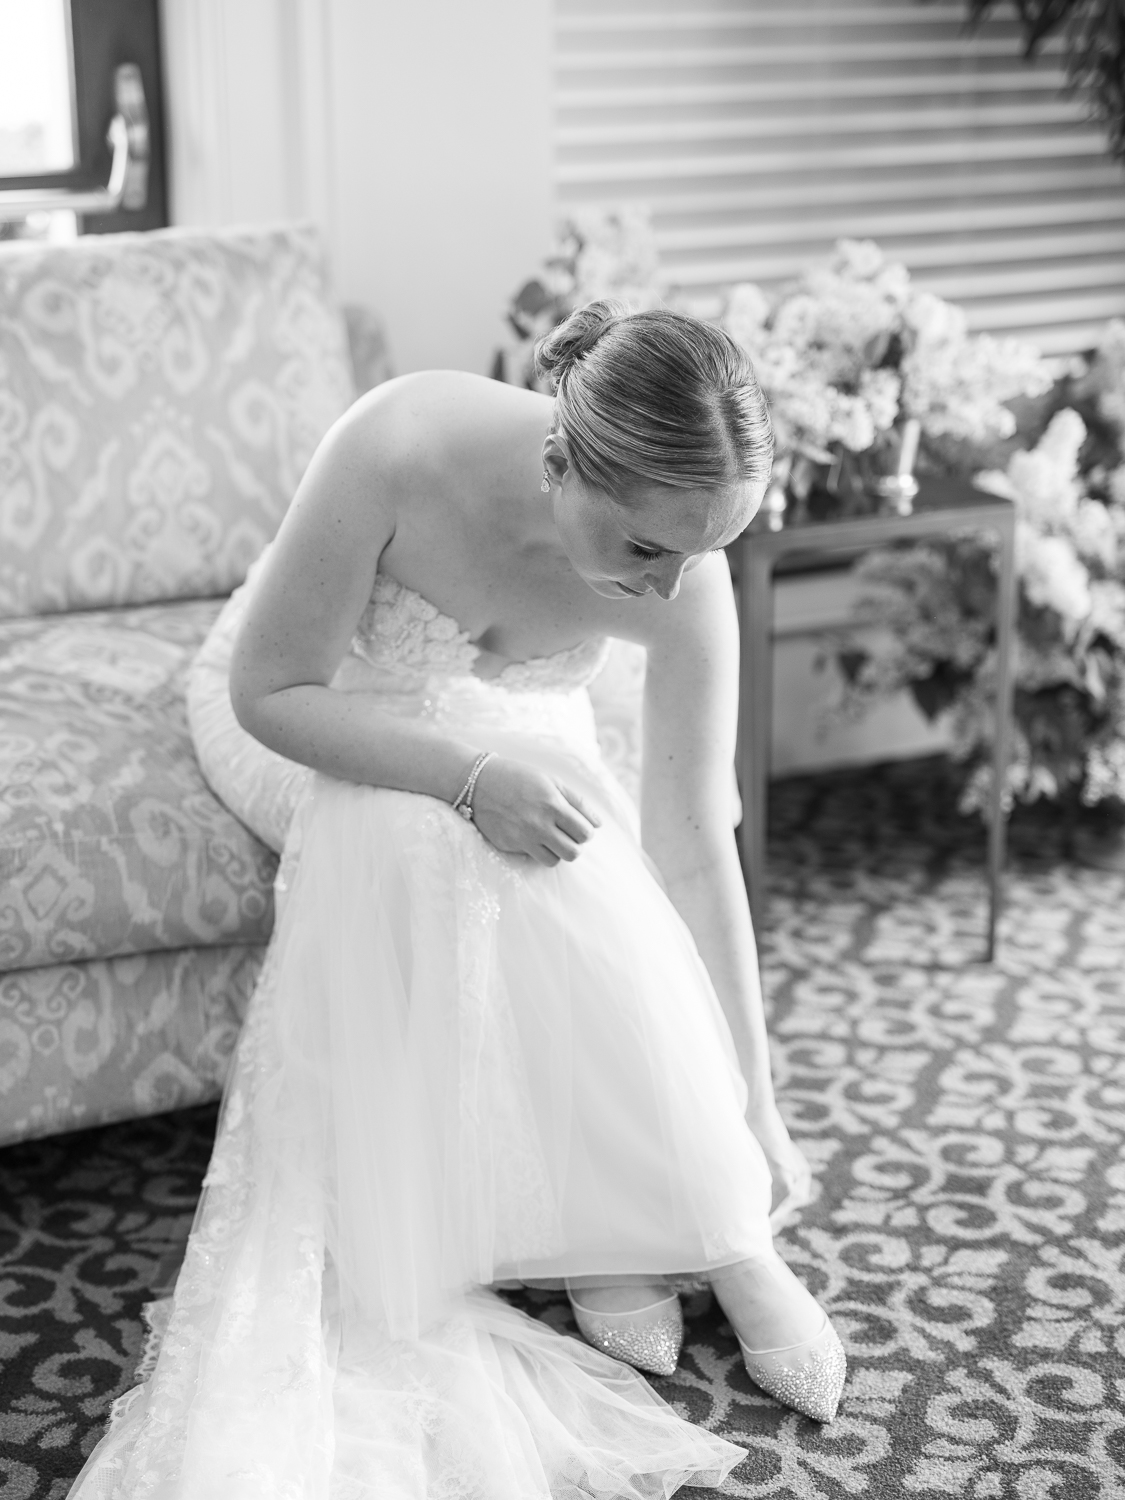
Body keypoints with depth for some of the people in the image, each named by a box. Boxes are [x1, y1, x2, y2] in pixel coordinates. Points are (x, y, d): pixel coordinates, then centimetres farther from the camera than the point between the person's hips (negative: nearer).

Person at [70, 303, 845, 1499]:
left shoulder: (683, 577, -29)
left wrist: (752, 1106, -14)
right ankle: (598, 1232, -11)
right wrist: (468, 775, -37)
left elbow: (692, 847, -19)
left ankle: (712, 1230, -3)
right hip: (346, 728, -1)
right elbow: (269, 691, -24)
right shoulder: (399, 451, -38)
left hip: (524, 745, 2)